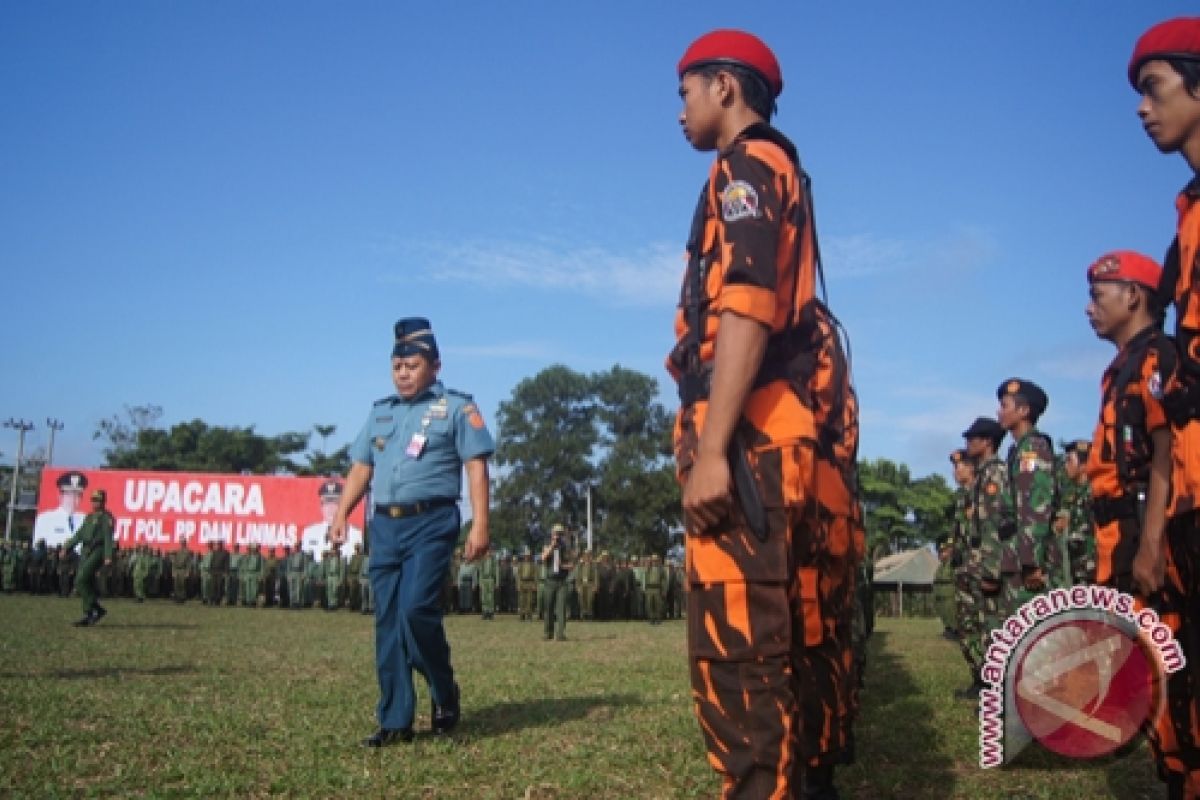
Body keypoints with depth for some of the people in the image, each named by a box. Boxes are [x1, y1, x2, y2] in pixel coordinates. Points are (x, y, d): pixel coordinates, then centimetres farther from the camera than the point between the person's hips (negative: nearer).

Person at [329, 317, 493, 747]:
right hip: (385, 525, 6)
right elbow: (361, 467, 20)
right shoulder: (381, 412, 19)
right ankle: (395, 720, 11)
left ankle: (445, 693, 6)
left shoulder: (456, 408, 2)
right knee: (387, 622, 4)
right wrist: (341, 513, 6)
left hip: (430, 523, -6)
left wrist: (480, 525, -13)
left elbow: (476, 467, -4)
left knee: (416, 609, -18)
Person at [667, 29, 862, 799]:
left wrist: (710, 448, -21)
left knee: (738, 645, -12)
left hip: (759, 434, -10)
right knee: (807, 636, 12)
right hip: (811, 434, 10)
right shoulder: (786, 174, 27)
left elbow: (746, 307, -15)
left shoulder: (746, 165, -1)